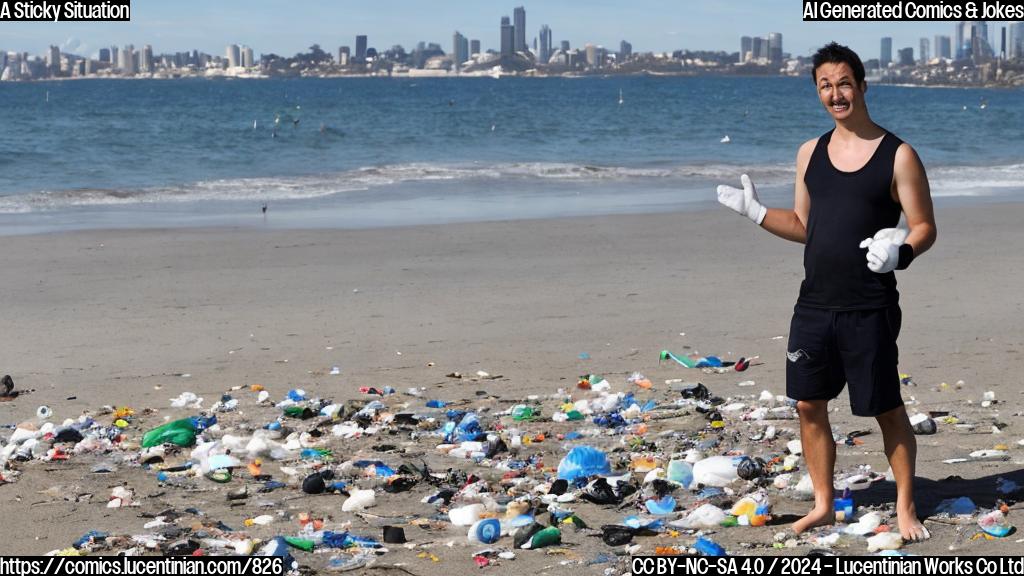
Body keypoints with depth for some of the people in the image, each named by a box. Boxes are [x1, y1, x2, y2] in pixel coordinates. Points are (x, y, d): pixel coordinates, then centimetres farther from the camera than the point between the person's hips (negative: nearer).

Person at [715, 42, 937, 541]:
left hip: (869, 309, -5)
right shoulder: (810, 154, 9)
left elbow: (924, 227, -6)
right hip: (814, 306, 5)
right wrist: (755, 212, 4)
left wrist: (900, 250, -26)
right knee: (808, 404, 8)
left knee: (887, 409, 2)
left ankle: (905, 508, 17)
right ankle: (823, 505, 22)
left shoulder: (898, 156, -7)